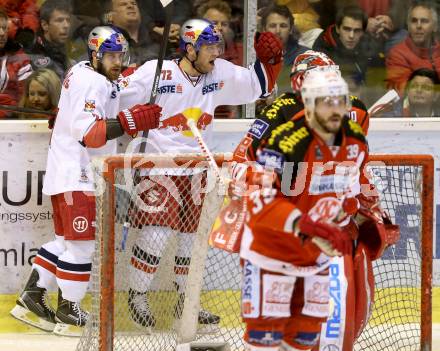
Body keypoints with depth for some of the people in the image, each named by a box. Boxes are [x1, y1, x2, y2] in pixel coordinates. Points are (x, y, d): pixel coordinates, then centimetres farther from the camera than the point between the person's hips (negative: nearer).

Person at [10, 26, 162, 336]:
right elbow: (88, 133, -25)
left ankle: (31, 298, 17)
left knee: (66, 240, 15)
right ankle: (67, 314, -1)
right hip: (75, 174, -11)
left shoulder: (85, 74, 15)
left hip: (74, 172, 11)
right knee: (81, 242, -7)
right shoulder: (92, 83, -17)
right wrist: (132, 121, -29)